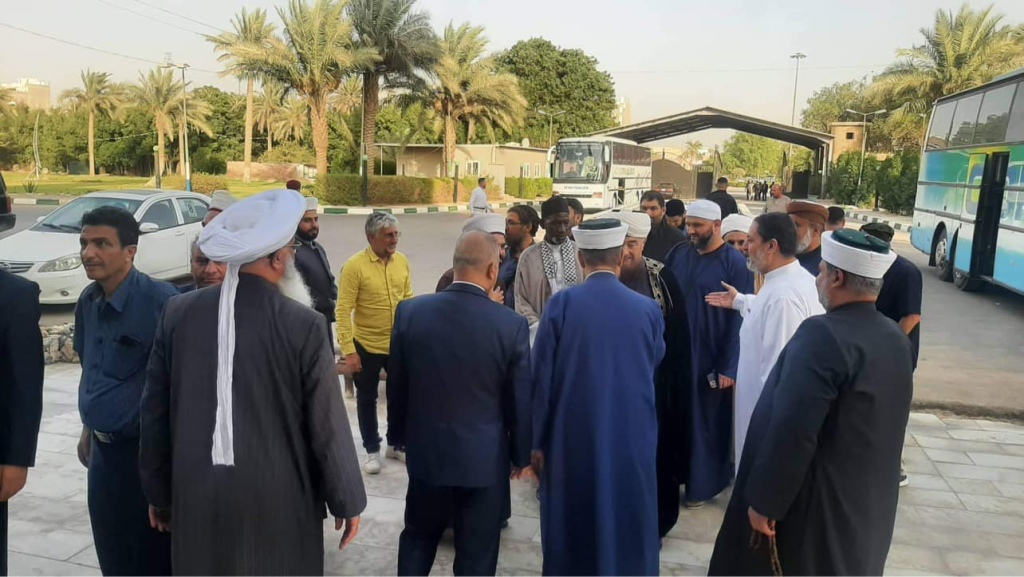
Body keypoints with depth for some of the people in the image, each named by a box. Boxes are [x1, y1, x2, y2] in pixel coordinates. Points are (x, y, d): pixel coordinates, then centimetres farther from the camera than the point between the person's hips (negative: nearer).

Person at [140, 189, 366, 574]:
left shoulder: (178, 313, -5)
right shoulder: (304, 325, -16)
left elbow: (155, 412, 3)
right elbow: (328, 424, -11)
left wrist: (159, 493, 15)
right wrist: (347, 500, 2)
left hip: (197, 497, 4)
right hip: (278, 500, -3)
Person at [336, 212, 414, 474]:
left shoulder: (402, 260, -1)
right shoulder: (354, 266, -16)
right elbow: (343, 310, -16)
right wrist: (348, 350, -19)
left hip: (399, 344, 4)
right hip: (366, 346, -4)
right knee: (367, 400, 11)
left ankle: (397, 444, 33)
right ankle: (372, 450, 28)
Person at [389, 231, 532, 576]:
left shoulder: (410, 311, -10)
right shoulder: (512, 325, -17)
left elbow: (396, 384, 1)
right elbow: (520, 400, -8)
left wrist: (400, 434, 16)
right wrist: (521, 454, 8)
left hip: (426, 450, 3)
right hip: (485, 458, -2)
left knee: (418, 536, 24)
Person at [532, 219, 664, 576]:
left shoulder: (561, 304, -12)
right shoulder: (648, 309, -6)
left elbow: (541, 377, -10)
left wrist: (536, 440, 0)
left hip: (573, 439, -1)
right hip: (632, 438, 2)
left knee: (572, 529, 15)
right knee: (627, 530, 17)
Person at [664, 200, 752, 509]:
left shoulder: (735, 262, -9)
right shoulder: (678, 255, 4)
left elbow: (739, 316, -10)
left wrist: (729, 366, -12)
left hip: (712, 358, -4)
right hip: (676, 353, 4)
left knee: (707, 421, 8)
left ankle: (703, 483, 25)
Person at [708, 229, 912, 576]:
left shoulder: (822, 334, -25)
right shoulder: (897, 339, 2)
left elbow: (791, 430, -28)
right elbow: (884, 427, 12)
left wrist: (763, 501, -20)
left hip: (813, 505, -8)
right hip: (870, 501, 8)